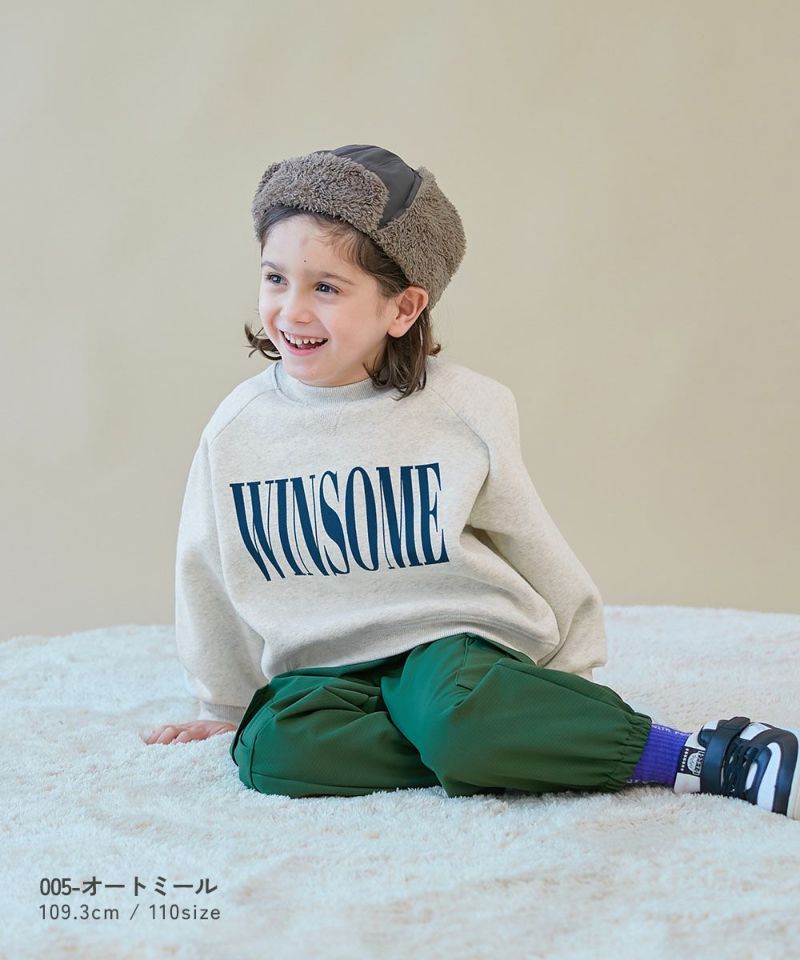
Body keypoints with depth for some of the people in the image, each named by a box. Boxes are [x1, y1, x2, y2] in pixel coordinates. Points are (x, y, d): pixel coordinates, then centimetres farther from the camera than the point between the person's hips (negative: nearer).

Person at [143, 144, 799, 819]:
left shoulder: (465, 409, -7)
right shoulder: (238, 427, -1)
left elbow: (532, 548, 5)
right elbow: (210, 574, 13)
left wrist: (570, 680, 12)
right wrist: (225, 705, 22)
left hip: (455, 642, -3)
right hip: (322, 667, 3)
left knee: (456, 717, -36)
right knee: (272, 749, -29)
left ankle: (708, 756, -23)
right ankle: (514, 751, -22)